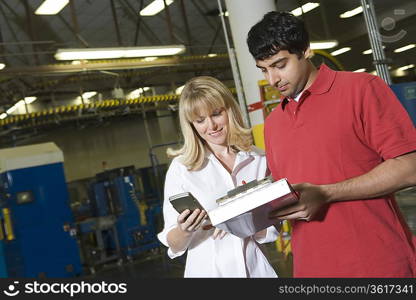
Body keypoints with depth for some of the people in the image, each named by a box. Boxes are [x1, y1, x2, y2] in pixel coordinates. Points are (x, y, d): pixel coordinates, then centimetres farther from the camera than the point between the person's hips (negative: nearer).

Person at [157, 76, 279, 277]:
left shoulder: (259, 160, -2)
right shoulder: (181, 168, -8)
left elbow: (271, 230, 0)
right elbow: (175, 246, -5)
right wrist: (183, 231, -25)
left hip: (255, 267, 2)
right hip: (208, 269, -2)